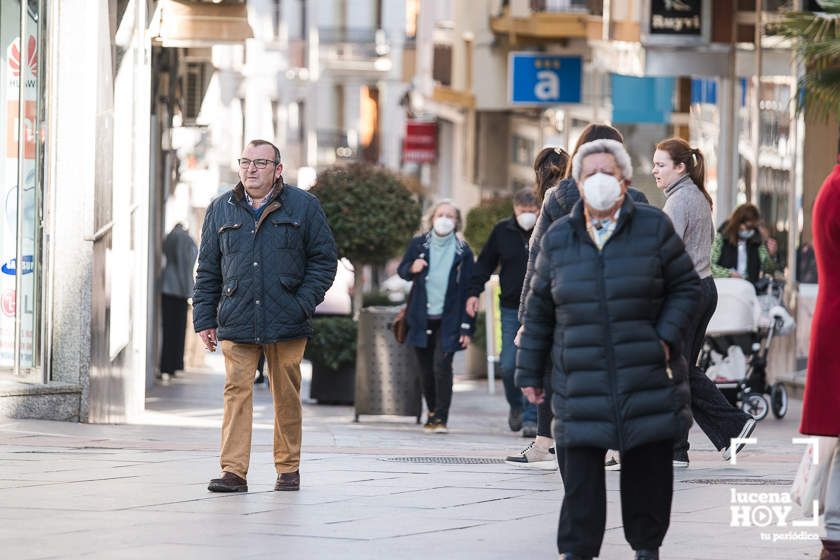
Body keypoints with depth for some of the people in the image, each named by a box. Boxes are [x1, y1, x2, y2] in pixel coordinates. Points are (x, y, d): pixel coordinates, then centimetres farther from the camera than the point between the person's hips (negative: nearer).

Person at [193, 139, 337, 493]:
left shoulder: (303, 206, 4)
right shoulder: (221, 210, 11)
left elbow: (323, 259, 5)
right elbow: (208, 270, 13)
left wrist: (303, 304, -7)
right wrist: (204, 319, 8)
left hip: (286, 323, -1)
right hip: (236, 322, 1)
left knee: (286, 396, 5)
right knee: (237, 392, -9)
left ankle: (288, 468, 17)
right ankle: (233, 472, -12)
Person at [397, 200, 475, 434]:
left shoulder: (463, 251, -2)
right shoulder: (418, 244, 4)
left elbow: (468, 290, -1)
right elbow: (401, 270, 14)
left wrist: (467, 326, -6)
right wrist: (411, 268, -12)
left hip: (448, 320, -3)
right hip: (421, 318, 3)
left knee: (442, 366, -16)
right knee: (426, 371, 8)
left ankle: (440, 418, -11)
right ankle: (433, 413, 25)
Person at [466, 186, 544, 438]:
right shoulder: (502, 231, 3)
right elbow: (485, 263, 11)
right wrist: (474, 292, 1)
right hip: (511, 308, 2)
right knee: (508, 365, -1)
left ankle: (530, 418, 0)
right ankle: (515, 405, 25)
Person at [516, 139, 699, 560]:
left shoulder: (653, 228, 1)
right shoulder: (558, 239, 6)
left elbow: (685, 285, 6)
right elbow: (538, 310, 12)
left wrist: (666, 335, -7)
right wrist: (530, 371, 12)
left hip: (648, 377, -1)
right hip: (581, 379, 1)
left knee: (649, 468, 5)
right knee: (581, 469, -4)